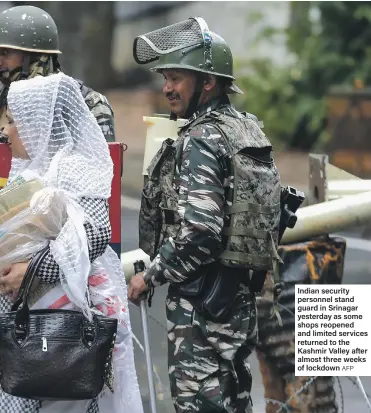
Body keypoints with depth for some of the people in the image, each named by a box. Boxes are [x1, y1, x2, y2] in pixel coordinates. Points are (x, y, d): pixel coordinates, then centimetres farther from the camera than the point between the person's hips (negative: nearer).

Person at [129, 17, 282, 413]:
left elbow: (198, 230, -26)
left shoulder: (201, 141, -16)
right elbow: (276, 213, 18)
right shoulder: (250, 129, 12)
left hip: (202, 295, -10)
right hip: (243, 291, 10)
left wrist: (151, 276, -14)